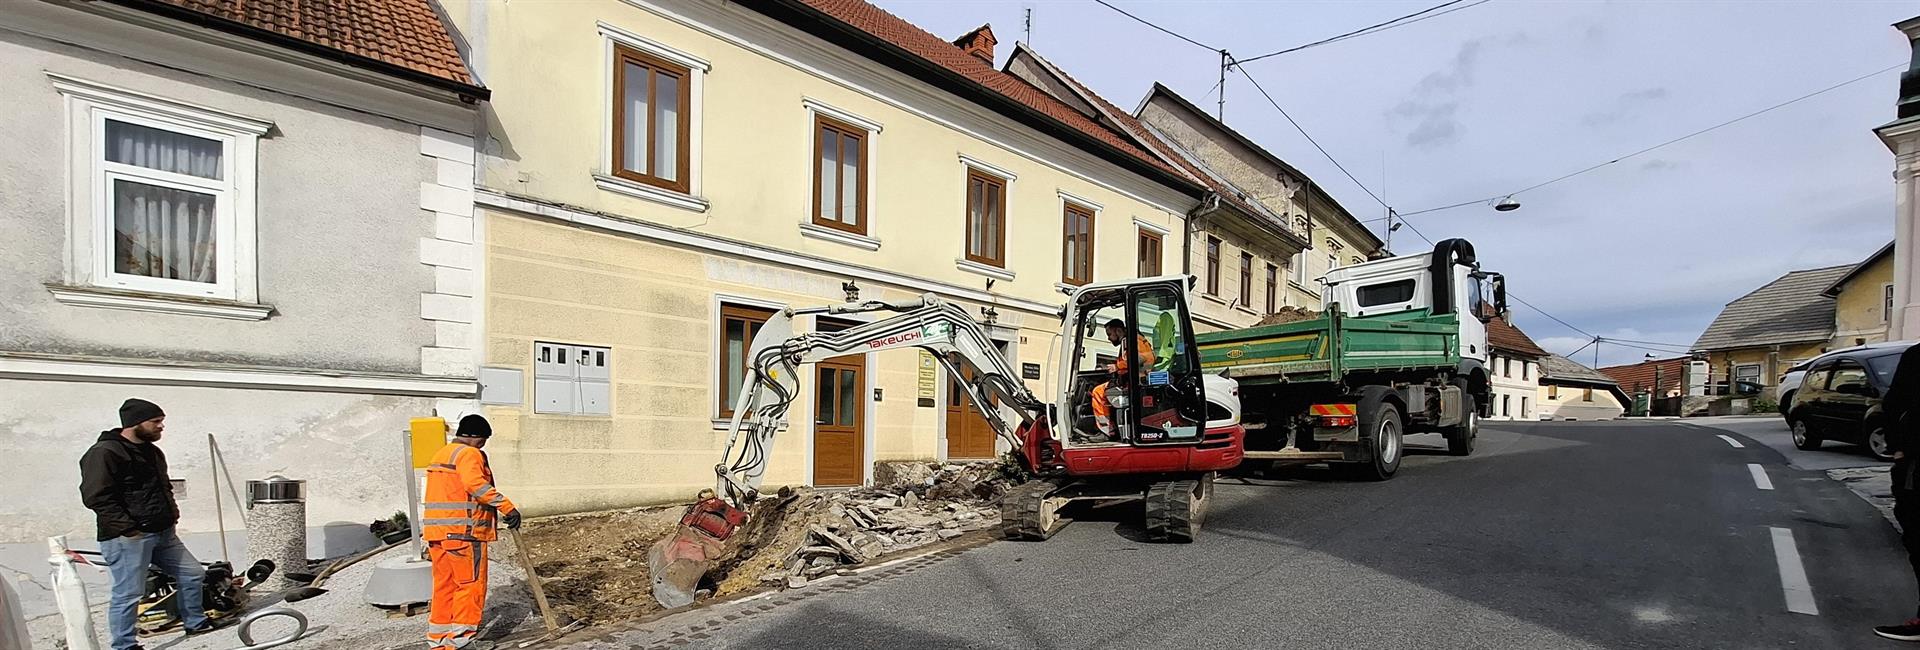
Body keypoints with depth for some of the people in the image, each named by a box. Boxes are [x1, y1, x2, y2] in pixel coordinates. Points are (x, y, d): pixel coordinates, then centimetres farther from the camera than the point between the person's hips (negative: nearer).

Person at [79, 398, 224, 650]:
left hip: (163, 533, 9)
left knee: (193, 574, 14)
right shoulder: (104, 453, -14)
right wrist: (128, 527, -22)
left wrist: (172, 508, 14)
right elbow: (96, 497, -20)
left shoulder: (152, 452, 15)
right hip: (127, 537, -9)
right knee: (129, 593, -3)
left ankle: (195, 622, 29)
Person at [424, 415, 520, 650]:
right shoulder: (469, 454, -10)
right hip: (462, 532, -9)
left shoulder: (441, 454, 21)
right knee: (471, 584, -2)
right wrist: (507, 507, -29)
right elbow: (476, 485, -26)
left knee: (444, 585, 14)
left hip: (437, 531, 9)